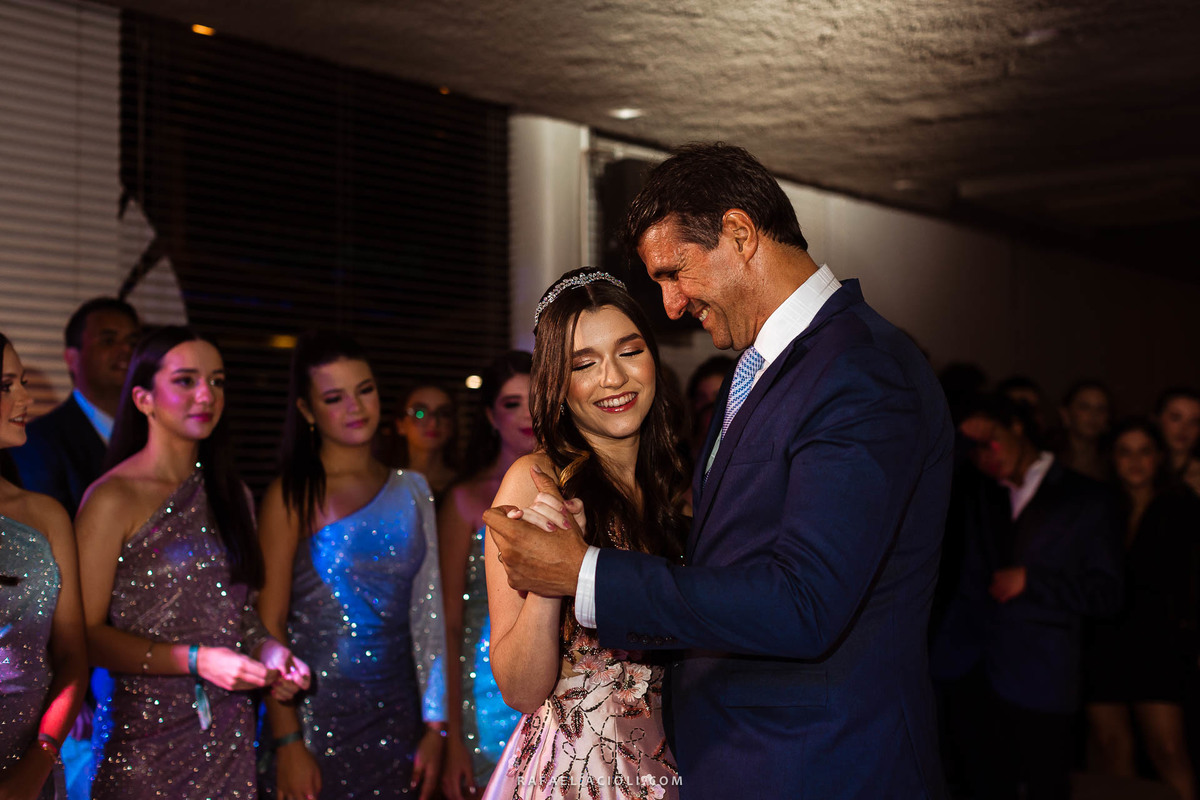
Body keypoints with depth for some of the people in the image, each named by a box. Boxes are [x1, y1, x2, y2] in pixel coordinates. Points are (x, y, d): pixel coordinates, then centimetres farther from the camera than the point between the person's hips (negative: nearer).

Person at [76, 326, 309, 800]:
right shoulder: (114, 499, -9)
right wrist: (196, 661, -20)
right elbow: (85, 633, -11)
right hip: (147, 738, -5)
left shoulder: (230, 494, 11)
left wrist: (267, 650, -2)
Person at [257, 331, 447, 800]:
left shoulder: (410, 489, 8)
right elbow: (269, 624, -8)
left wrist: (434, 727, 4)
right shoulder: (293, 496, -4)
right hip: (317, 718, -4)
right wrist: (288, 742, -14)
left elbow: (428, 614, 8)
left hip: (397, 715, 4)